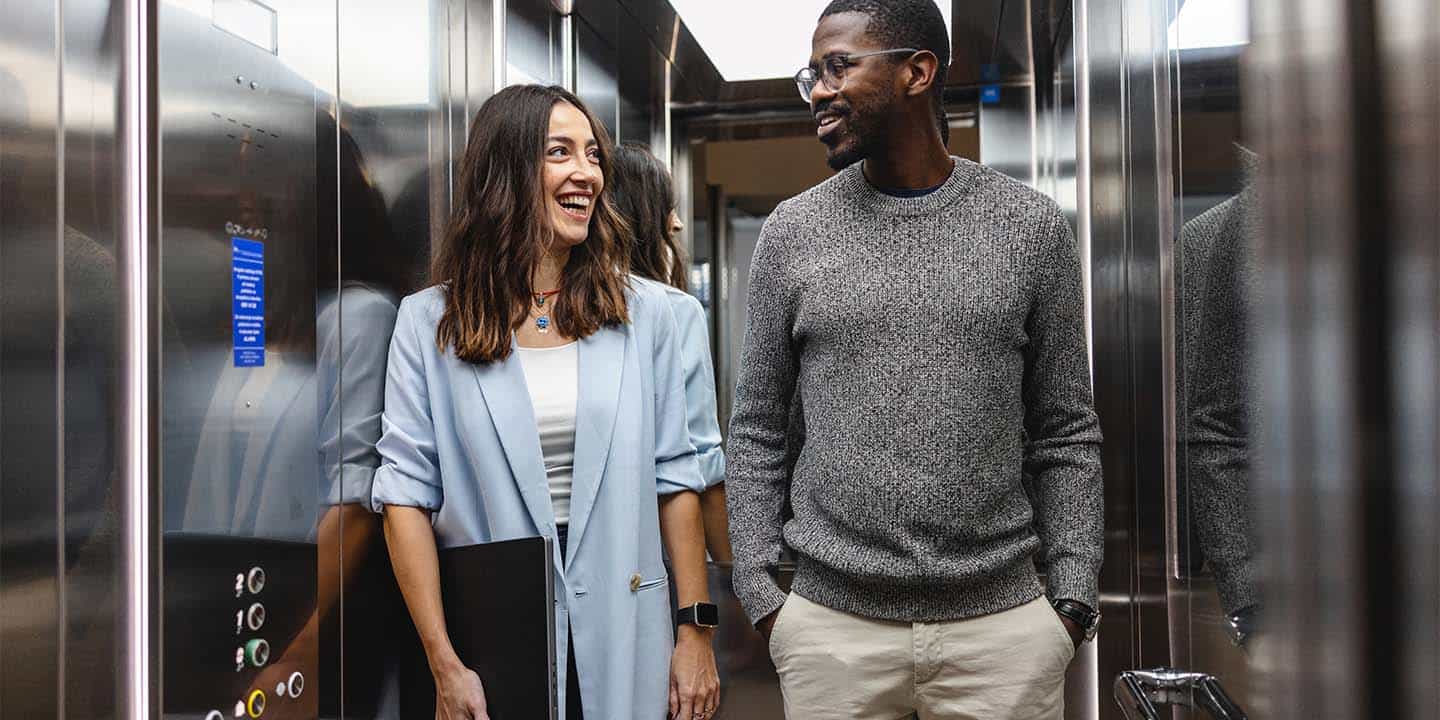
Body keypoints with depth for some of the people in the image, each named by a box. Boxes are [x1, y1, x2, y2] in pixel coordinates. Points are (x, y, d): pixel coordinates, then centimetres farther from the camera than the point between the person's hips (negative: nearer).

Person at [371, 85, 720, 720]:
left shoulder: (644, 315, 2)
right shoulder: (428, 322, -3)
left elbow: (674, 478, 3)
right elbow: (406, 494, -6)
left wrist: (696, 632, 0)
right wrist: (445, 665, -11)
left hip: (621, 637, 2)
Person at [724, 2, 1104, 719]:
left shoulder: (1032, 227, 1)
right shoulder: (791, 231, 1)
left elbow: (1066, 433, 5)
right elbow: (756, 432, 4)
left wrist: (1073, 595, -1)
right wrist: (759, 591, -2)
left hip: (1004, 621, 0)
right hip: (833, 623, 0)